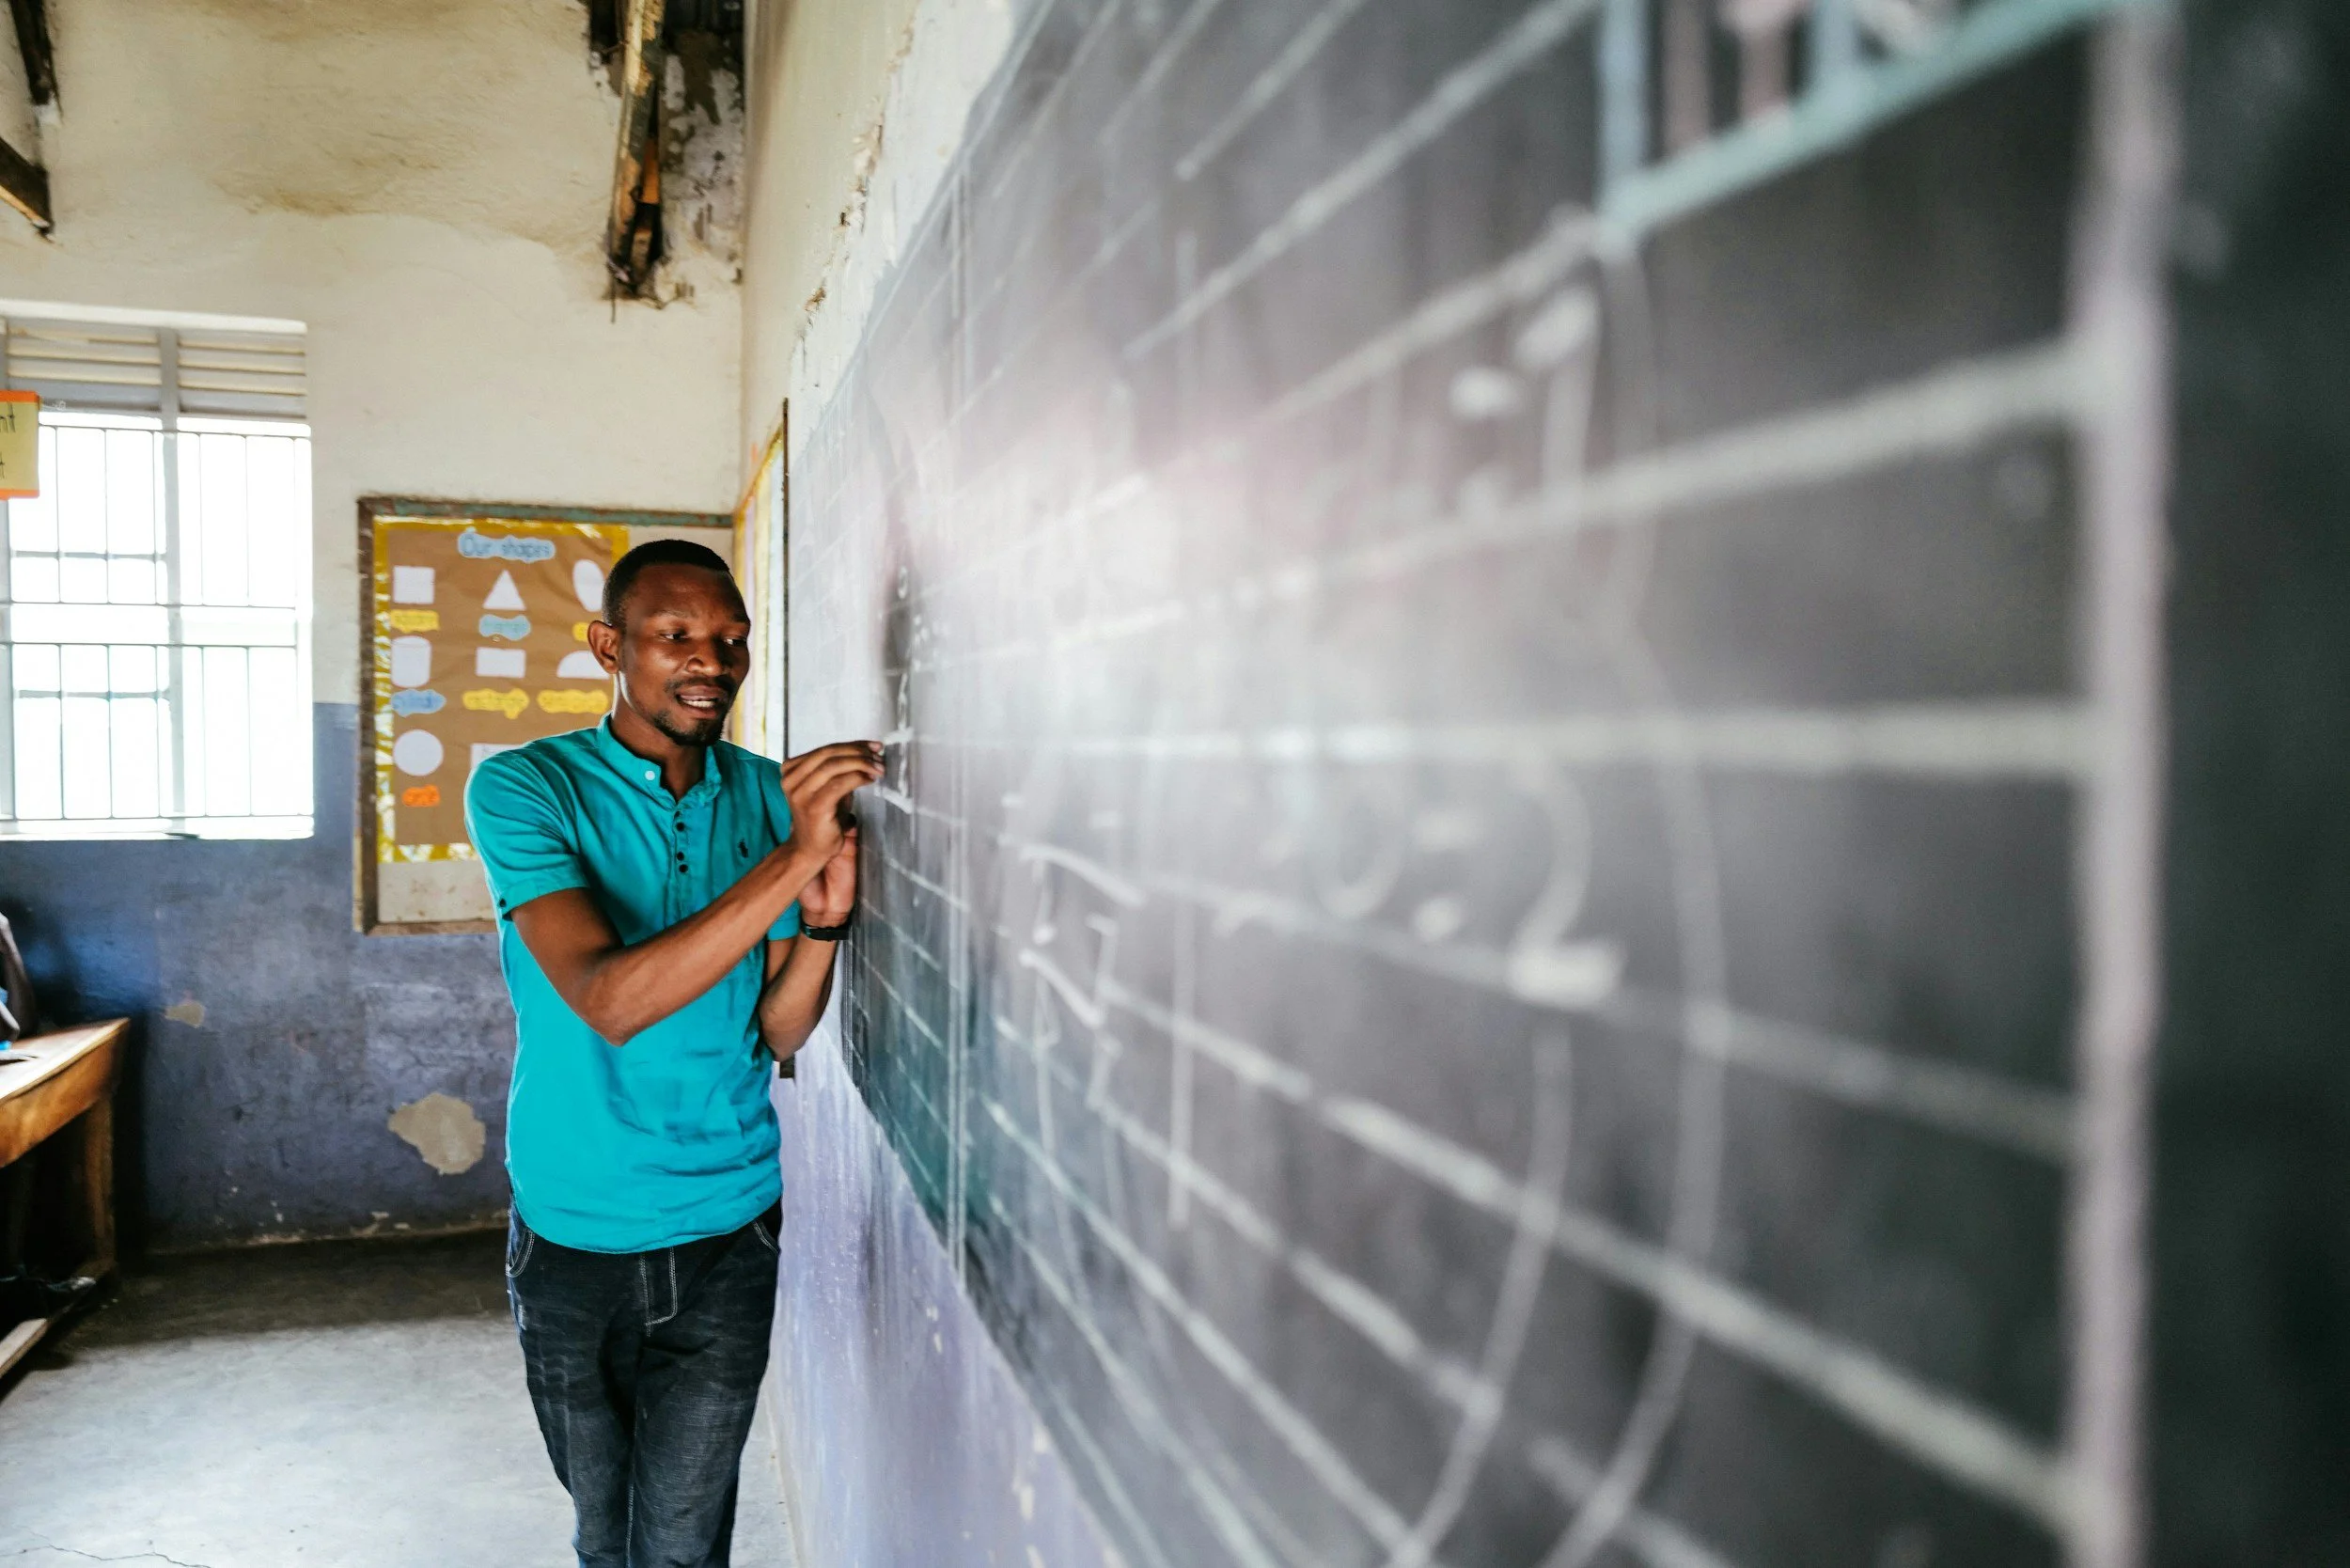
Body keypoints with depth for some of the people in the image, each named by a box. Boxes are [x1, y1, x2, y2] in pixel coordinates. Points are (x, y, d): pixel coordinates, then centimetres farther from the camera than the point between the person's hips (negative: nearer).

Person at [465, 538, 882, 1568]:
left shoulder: (766, 793, 0)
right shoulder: (524, 788, -12)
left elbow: (776, 1033, -1)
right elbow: (609, 1000, -26)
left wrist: (823, 920, -21)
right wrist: (791, 858, -32)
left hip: (726, 1233, 2)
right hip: (571, 1238, -1)